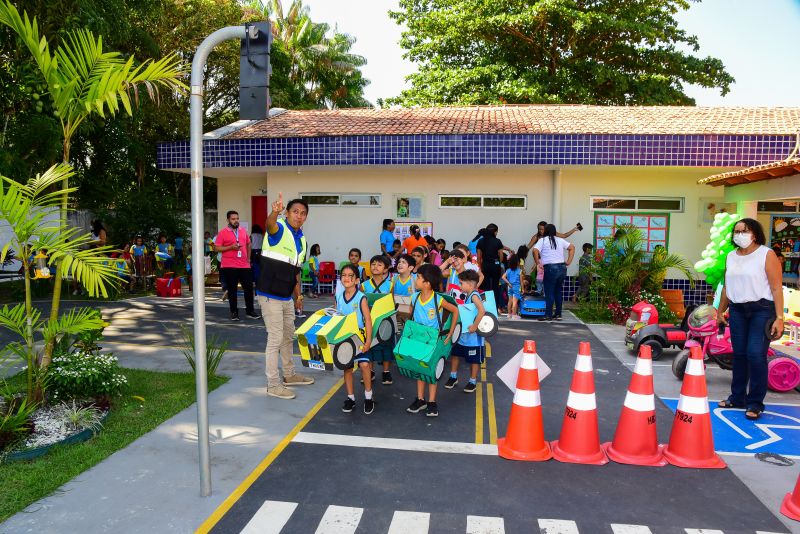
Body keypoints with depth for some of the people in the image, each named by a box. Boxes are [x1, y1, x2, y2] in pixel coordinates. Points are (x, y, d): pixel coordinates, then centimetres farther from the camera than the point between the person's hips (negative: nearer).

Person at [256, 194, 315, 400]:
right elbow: (270, 224, -40)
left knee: (288, 337, 20)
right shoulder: (279, 229, -13)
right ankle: (273, 385, 7)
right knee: (275, 339, -4)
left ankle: (289, 375, 37)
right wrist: (275, 212, -62)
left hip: (286, 297, 9)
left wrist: (298, 295, 19)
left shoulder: (302, 239, 11)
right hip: (270, 295, -9)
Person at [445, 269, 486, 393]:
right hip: (463, 334, 9)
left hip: (473, 336, -9)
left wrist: (475, 326, -30)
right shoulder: (467, 295, 7)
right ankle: (453, 377, 30)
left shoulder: (474, 295, -19)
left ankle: (473, 382, 22)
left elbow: (482, 311, -34)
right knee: (454, 354, 15)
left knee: (474, 360, 8)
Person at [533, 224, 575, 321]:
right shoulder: (560, 240, 13)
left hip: (550, 268, -5)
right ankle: (558, 314, 18)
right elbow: (572, 247, 17)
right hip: (562, 267, 5)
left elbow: (535, 250, -16)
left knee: (549, 292, 0)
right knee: (559, 291, 13)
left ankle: (548, 315, 0)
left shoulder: (542, 240, -1)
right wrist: (568, 262, 12)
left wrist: (538, 263, -7)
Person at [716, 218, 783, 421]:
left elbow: (776, 288, -10)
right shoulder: (731, 256, 11)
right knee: (739, 353, 8)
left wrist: (779, 317, -16)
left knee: (755, 354, -10)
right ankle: (737, 397, 18)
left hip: (762, 309, -5)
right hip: (737, 309, 5)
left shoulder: (766, 255, -6)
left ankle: (755, 403, 1)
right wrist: (720, 311, 19)